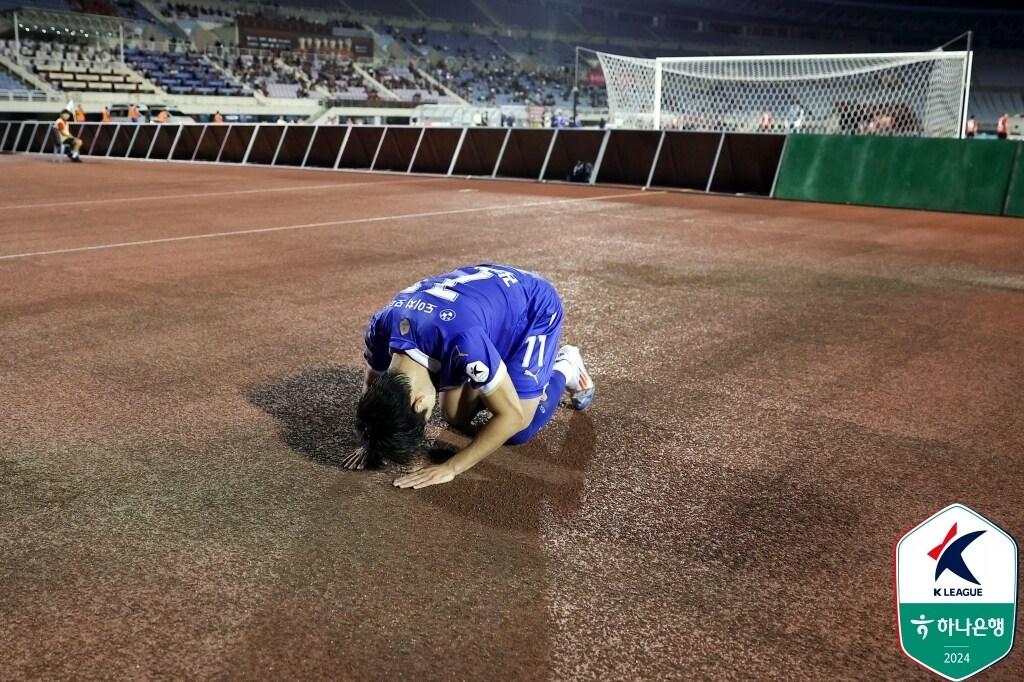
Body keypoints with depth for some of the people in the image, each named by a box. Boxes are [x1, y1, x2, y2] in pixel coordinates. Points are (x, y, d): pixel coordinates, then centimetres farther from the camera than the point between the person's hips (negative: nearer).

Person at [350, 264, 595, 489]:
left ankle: (564, 368, 16)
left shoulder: (461, 341, -45)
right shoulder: (380, 327, -25)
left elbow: (512, 417, -33)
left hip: (534, 308, -6)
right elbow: (373, 384, -2)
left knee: (517, 433, -10)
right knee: (455, 417, 3)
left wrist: (451, 468, -32)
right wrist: (372, 443, -13)